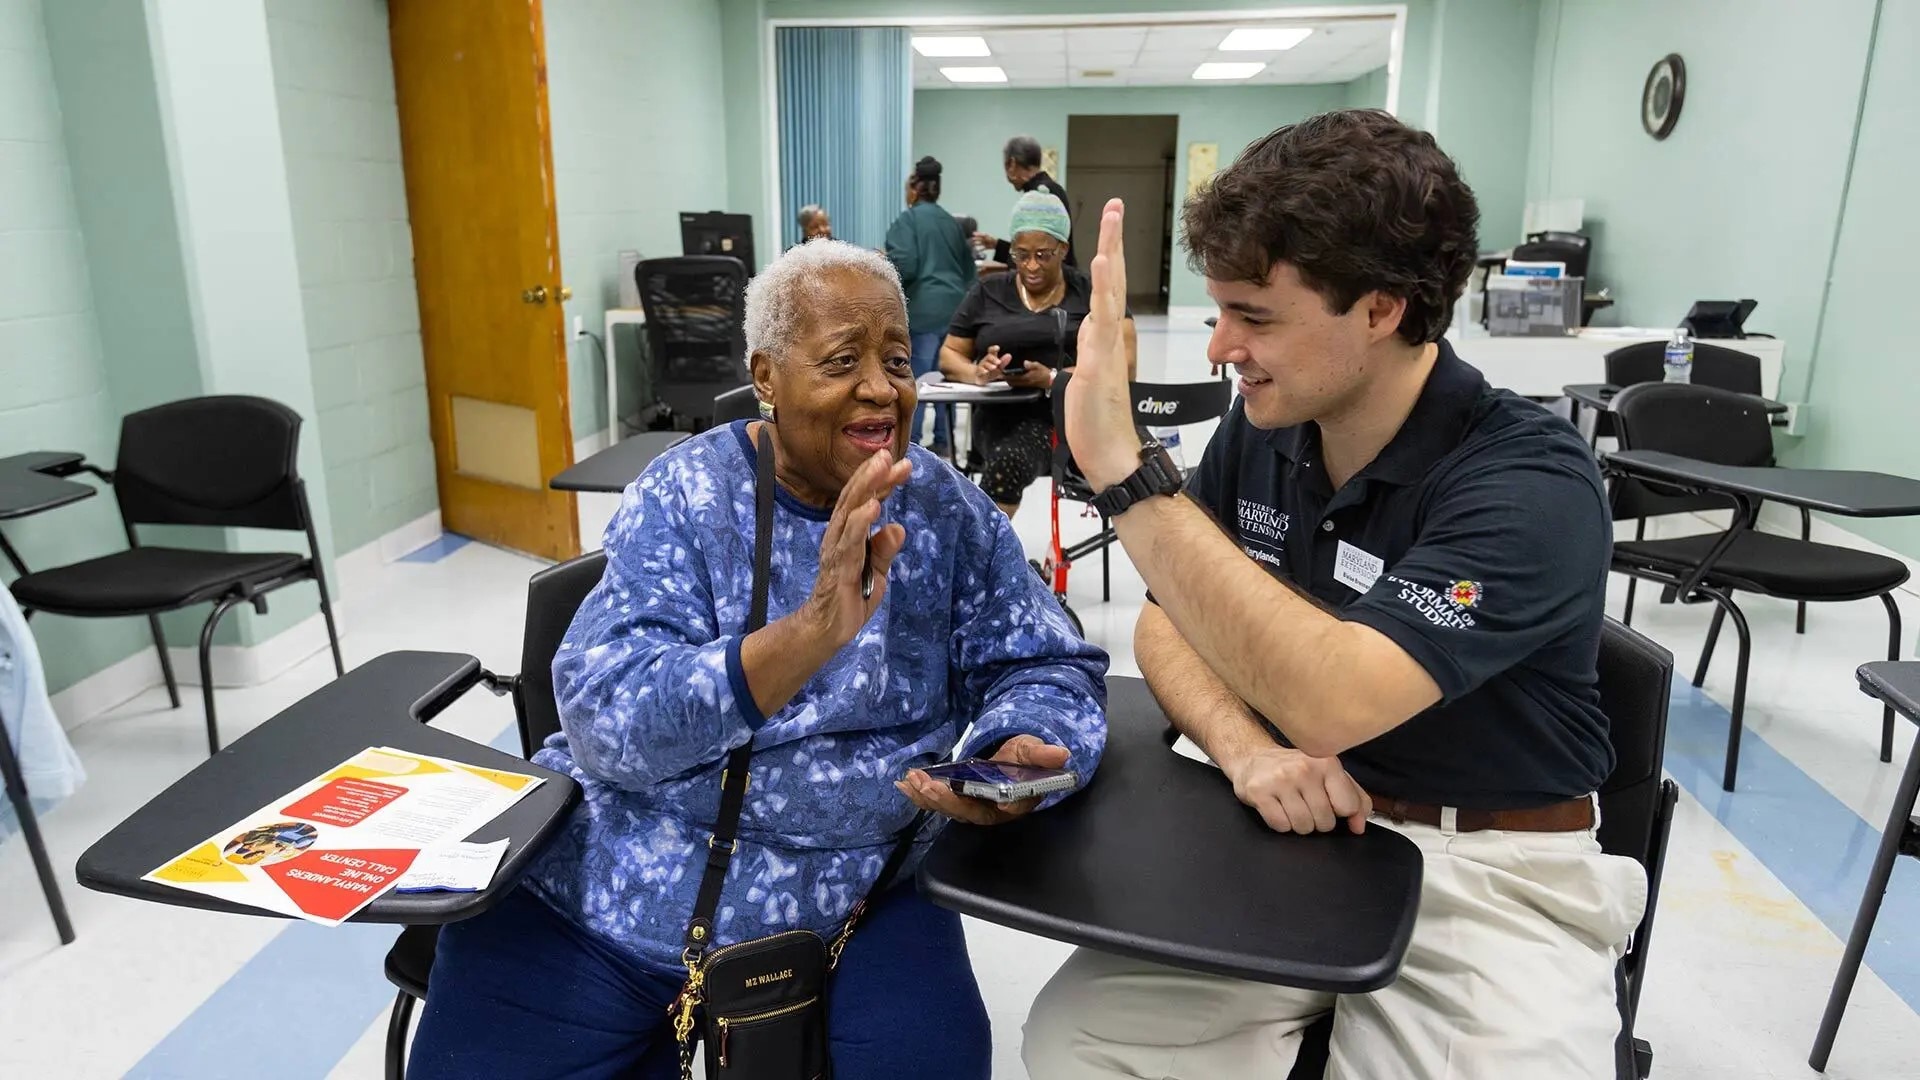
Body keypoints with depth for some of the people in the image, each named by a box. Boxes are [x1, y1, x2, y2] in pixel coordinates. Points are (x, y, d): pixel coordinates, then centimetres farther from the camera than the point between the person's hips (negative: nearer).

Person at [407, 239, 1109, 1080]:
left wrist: (1016, 756, -24)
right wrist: (814, 628, -33)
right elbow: (604, 720, -19)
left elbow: (1049, 668, -1)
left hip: (850, 898, 2)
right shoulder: (684, 497, -8)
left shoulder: (949, 512, -2)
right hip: (617, 885, -1)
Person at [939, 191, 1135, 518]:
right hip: (1009, 415, 1)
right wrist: (977, 373, -8)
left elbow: (1124, 366, -1)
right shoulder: (987, 293, 16)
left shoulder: (1094, 295, 9)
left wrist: (1054, 379, -17)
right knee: (1010, 461, -35)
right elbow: (949, 356, 17)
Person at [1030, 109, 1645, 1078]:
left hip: (1493, 872, -4)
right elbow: (1167, 625, 3)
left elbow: (1329, 700, -34)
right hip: (1301, 831, 4)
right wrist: (1244, 747, -18)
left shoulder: (1530, 484, -21)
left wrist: (1122, 464, -37)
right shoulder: (1262, 427, -2)